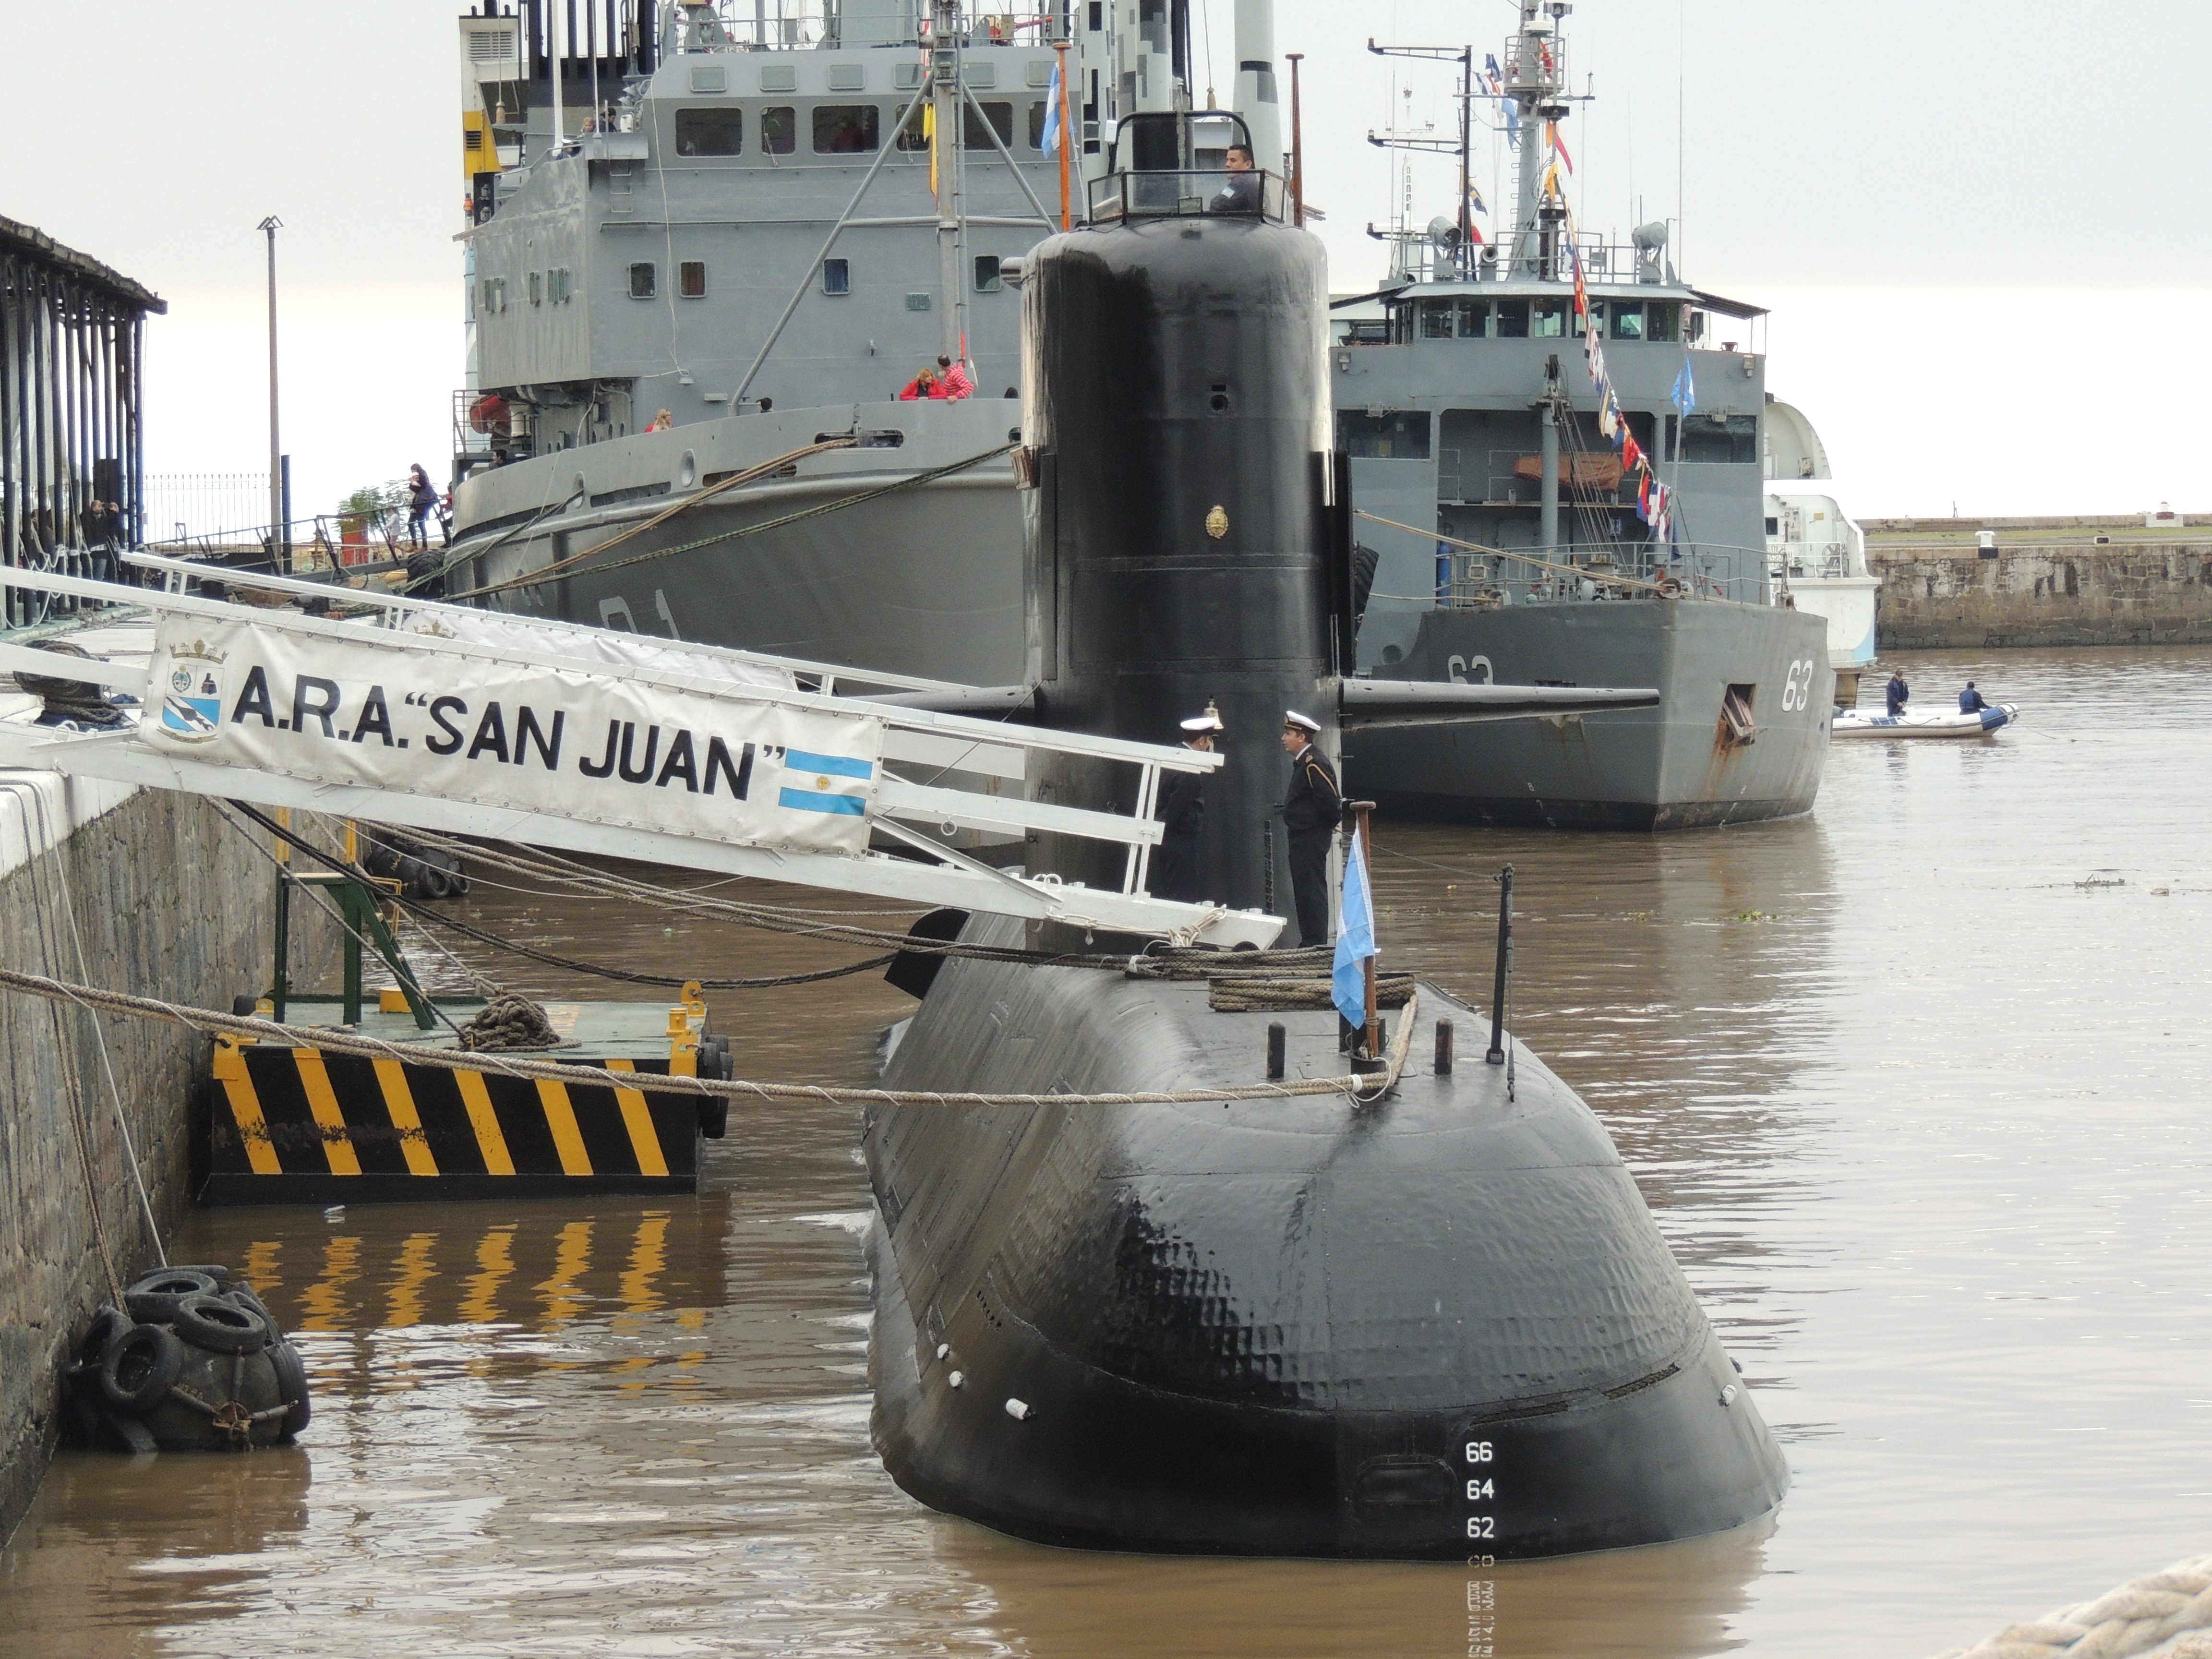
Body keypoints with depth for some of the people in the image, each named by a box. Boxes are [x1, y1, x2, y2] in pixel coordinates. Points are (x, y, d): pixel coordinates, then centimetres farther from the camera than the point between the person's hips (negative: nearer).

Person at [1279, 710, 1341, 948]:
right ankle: (1310, 942, 21)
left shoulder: (1314, 764, -19)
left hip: (1311, 838, -11)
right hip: (1302, 837, 11)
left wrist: (1329, 824, -9)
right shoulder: (1302, 762, 13)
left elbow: (1330, 800, -23)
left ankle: (1316, 944, -6)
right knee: (1304, 893, 15)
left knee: (1312, 892, -8)